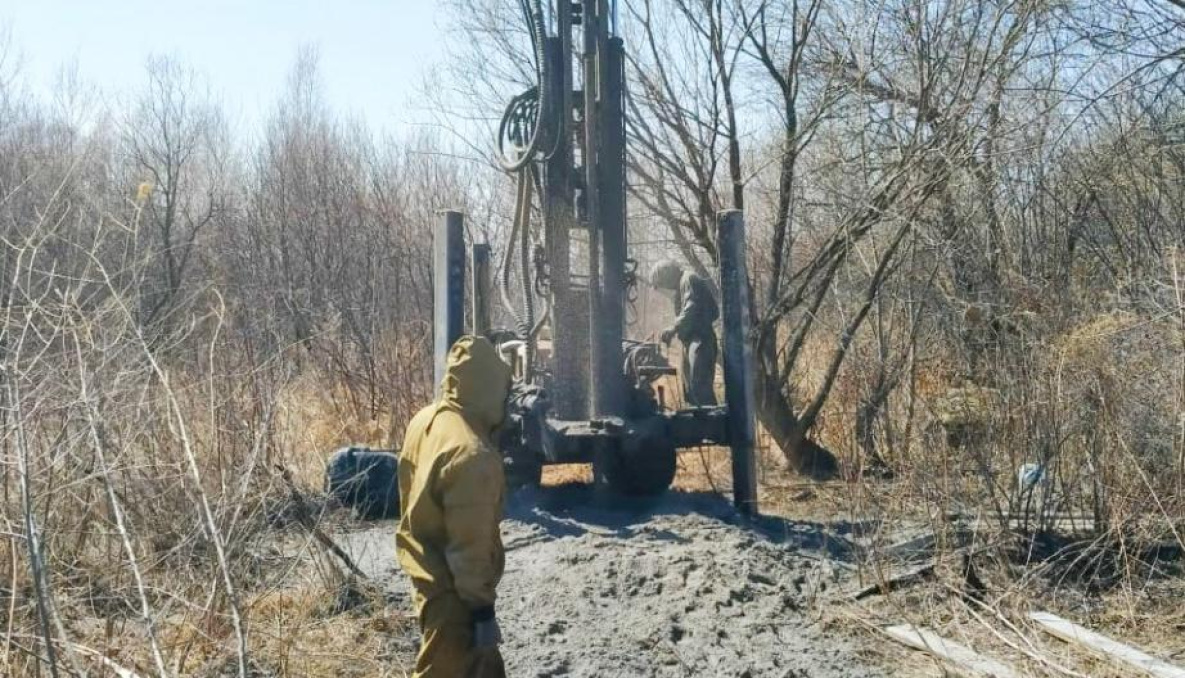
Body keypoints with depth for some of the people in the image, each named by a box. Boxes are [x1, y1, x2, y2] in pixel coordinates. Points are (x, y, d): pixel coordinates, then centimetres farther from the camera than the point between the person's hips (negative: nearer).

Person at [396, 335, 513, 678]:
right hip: (452, 589, -9)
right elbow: (469, 545, -26)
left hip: (426, 575, 9)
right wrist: (481, 608, -18)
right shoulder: (472, 454, -29)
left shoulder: (424, 421, -1)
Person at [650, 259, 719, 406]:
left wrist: (673, 329, -27)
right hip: (692, 341, 10)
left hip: (699, 341, -10)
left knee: (700, 387, -17)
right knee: (690, 388, 10)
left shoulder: (689, 280, -6)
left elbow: (691, 310, -20)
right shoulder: (682, 284, 23)